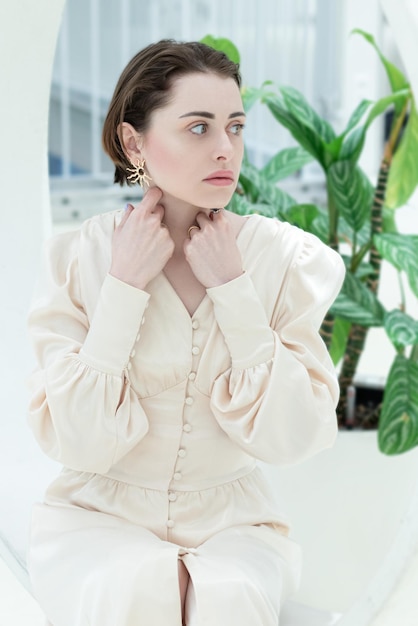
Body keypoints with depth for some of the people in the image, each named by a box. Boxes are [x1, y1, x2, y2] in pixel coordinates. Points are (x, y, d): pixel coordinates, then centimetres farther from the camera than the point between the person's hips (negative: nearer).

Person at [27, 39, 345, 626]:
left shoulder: (284, 255, -7)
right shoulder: (78, 256, -9)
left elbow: (292, 438, -13)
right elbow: (77, 444, -15)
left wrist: (233, 290, -18)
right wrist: (124, 287, -20)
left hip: (230, 520, 0)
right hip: (101, 513, 0)